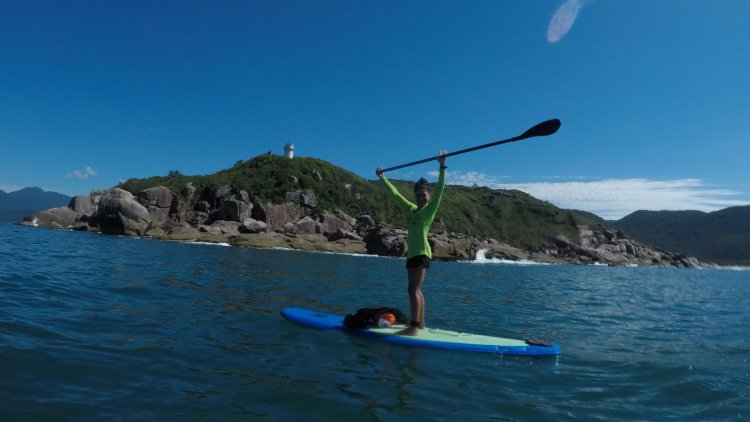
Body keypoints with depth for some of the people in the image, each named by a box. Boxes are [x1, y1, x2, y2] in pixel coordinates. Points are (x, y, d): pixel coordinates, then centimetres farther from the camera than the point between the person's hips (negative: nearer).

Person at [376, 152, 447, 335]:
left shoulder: (430, 209, -1)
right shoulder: (411, 209, 14)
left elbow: (440, 188, -13)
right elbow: (395, 193, 21)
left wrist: (442, 166, -22)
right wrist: (383, 178, 25)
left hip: (421, 253, -7)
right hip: (412, 254, 7)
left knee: (414, 290, -12)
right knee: (416, 290, 12)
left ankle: (414, 326, -13)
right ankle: (420, 324, 20)